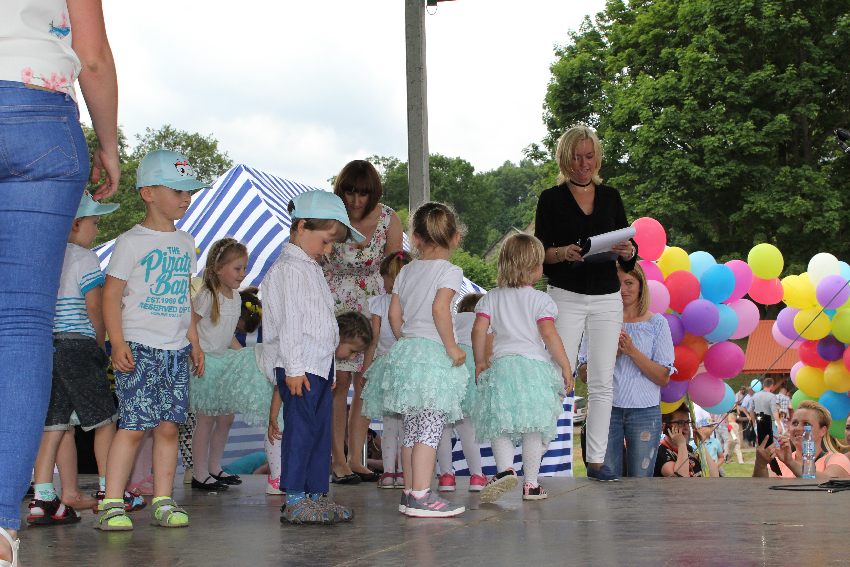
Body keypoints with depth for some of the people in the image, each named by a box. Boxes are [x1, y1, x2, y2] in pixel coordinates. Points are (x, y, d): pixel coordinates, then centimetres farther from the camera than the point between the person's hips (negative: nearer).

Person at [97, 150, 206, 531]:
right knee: (134, 425, -10)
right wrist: (118, 343, -16)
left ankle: (163, 502, 9)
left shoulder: (185, 243, 16)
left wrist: (194, 341, 18)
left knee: (168, 425, 4)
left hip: (176, 349, 6)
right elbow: (111, 294, -7)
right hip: (139, 347, -6)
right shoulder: (131, 242, -4)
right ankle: (112, 503, -5)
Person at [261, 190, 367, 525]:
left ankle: (316, 494, 15)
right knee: (300, 429, -8)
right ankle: (294, 501, -4)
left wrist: (332, 359, 24)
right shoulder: (290, 268, -10)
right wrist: (293, 368, -21)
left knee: (321, 431, 10)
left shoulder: (311, 269, 21)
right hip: (299, 366, -10)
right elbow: (290, 320, -17)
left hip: (319, 365, 10)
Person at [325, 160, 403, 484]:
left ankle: (355, 459, 10)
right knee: (339, 381, -6)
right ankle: (338, 460, 1)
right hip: (335, 303, -2)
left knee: (365, 383, 2)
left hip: (372, 303, 2)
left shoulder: (389, 220, -5)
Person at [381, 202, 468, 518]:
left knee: (411, 429, 12)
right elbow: (439, 309, -19)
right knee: (431, 429, -7)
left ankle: (409, 493, 16)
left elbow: (394, 313, 12)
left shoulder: (406, 271, 14)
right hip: (433, 353, -7)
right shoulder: (449, 272, -5)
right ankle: (420, 496, -11)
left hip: (405, 349, 7)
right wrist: (452, 347, -13)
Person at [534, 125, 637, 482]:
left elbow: (630, 257, 11)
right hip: (566, 297, -3)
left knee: (602, 382, 1)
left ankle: (596, 461, 6)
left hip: (607, 298, 3)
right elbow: (539, 253, -1)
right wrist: (562, 253, -21)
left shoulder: (611, 197, 11)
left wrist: (627, 252, -12)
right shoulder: (551, 199, 3)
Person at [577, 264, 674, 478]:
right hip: (606, 409, 0)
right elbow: (583, 374, 5)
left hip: (645, 411, 0)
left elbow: (663, 378, -1)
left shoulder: (657, 323, 5)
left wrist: (632, 351, -11)